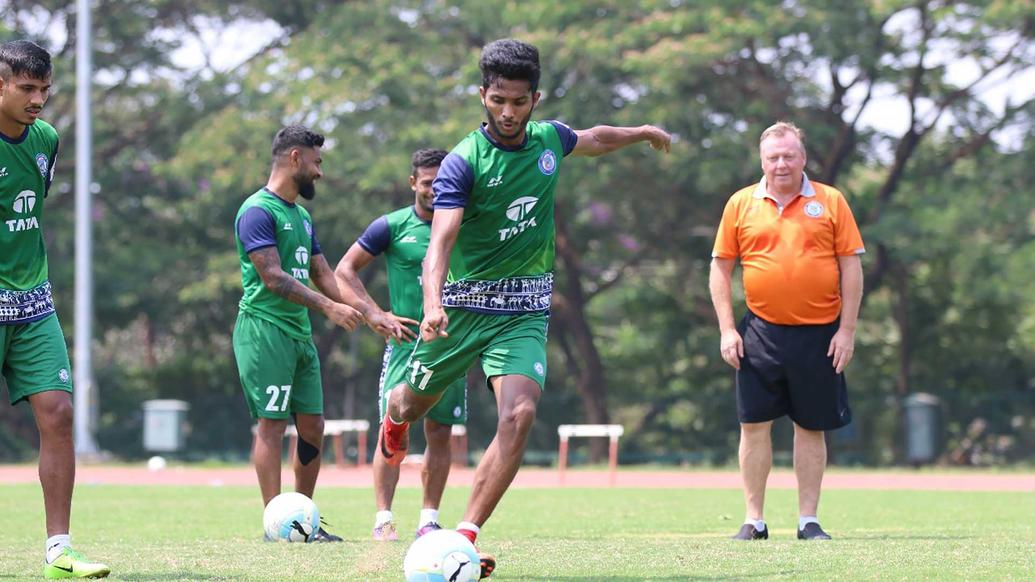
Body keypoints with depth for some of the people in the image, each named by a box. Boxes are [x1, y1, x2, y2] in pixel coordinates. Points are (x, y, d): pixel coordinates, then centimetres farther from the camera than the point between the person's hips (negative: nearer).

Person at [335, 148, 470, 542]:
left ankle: (429, 519, 10)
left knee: (440, 433, 4)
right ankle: (383, 519, -9)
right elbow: (345, 270, 1)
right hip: (406, 342, -3)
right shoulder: (392, 226, -1)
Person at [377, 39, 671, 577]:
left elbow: (593, 139, 27)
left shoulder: (550, 139, 1)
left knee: (519, 414, -21)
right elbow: (441, 239, -27)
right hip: (464, 304, -2)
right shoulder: (463, 162, -16)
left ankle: (465, 535, -20)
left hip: (526, 311, 2)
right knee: (415, 403, 16)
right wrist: (433, 305, -44)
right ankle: (395, 420, 57)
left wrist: (642, 133, 41)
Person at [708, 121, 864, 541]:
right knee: (754, 424, 0)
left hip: (819, 334, 0)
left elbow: (851, 267, 3)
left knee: (812, 427, 5)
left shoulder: (830, 202, 3)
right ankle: (754, 521, 7)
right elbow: (720, 268, 7)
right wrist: (727, 330, -1)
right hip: (761, 333, 1)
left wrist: (847, 330, -3)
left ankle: (808, 521, 13)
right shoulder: (741, 204, 5)